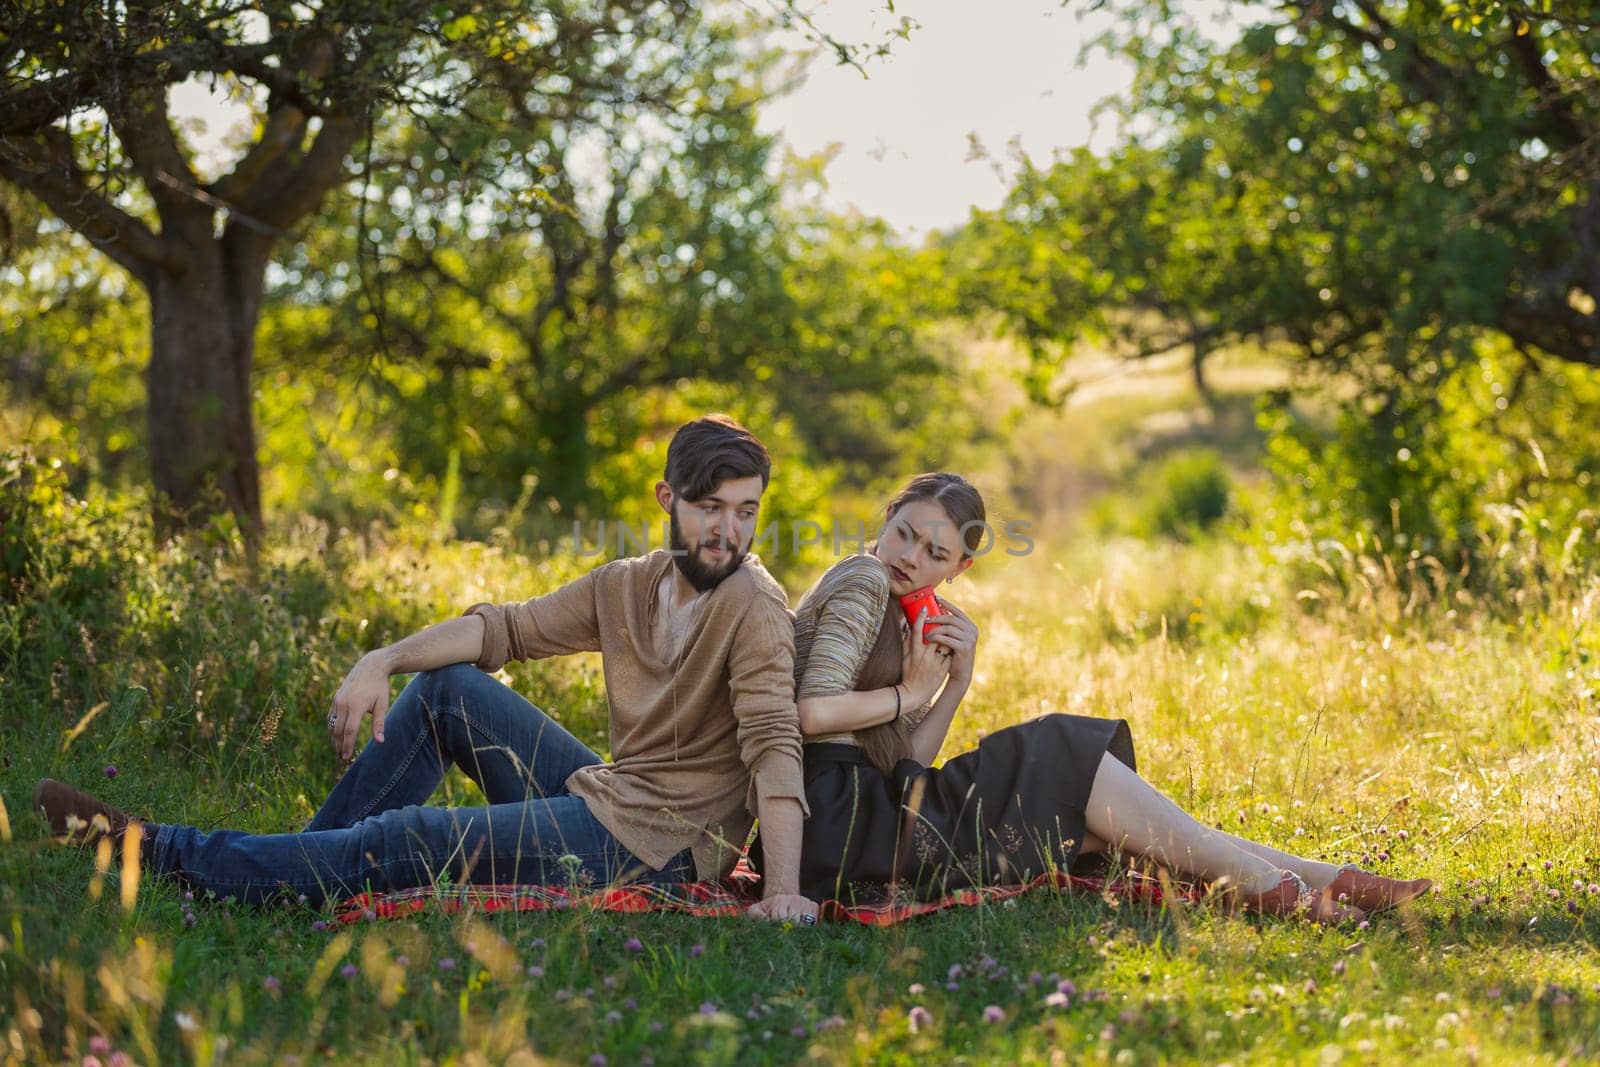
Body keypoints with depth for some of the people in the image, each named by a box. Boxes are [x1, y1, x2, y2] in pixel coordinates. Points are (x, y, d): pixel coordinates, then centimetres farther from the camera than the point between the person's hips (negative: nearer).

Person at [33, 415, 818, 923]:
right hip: (603, 792, 7)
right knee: (445, 686, 8)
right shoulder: (624, 587, 7)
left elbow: (775, 747, -26)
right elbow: (508, 626, 13)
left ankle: (152, 853, 0)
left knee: (400, 843, -11)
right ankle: (314, 869, 10)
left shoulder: (752, 606, -17)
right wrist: (383, 662, -2)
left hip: (652, 846, -7)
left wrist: (782, 889, -37)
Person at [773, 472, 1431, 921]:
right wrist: (911, 694, -6)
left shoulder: (903, 615, 22)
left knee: (1083, 817, 5)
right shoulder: (862, 584, -6)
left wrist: (956, 683, -2)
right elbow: (813, 712, -22)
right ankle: (1262, 885, -4)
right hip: (836, 818, -9)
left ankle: (1311, 877, 1)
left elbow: (903, 770, 12)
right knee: (1060, 755, -5)